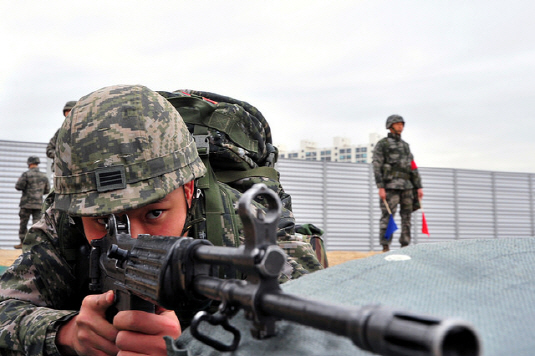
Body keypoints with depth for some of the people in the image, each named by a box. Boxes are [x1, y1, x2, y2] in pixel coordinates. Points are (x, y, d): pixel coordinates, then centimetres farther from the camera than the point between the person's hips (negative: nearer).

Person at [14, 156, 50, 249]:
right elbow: (47, 190, 11)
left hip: (27, 203, -3)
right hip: (39, 204, 3)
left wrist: (19, 180, 11)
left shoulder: (26, 174, -8)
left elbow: (18, 187, -9)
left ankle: (23, 243, 9)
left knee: (23, 224, 6)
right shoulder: (44, 176, 5)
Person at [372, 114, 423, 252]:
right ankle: (385, 247, -9)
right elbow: (376, 166, -5)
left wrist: (419, 186, 11)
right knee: (388, 216, -10)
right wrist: (380, 187, -15)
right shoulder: (382, 144, 4)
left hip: (407, 186, 6)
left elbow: (413, 167, 20)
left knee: (407, 217, 4)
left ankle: (405, 246, 8)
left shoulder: (405, 145, 23)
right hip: (391, 185, -6)